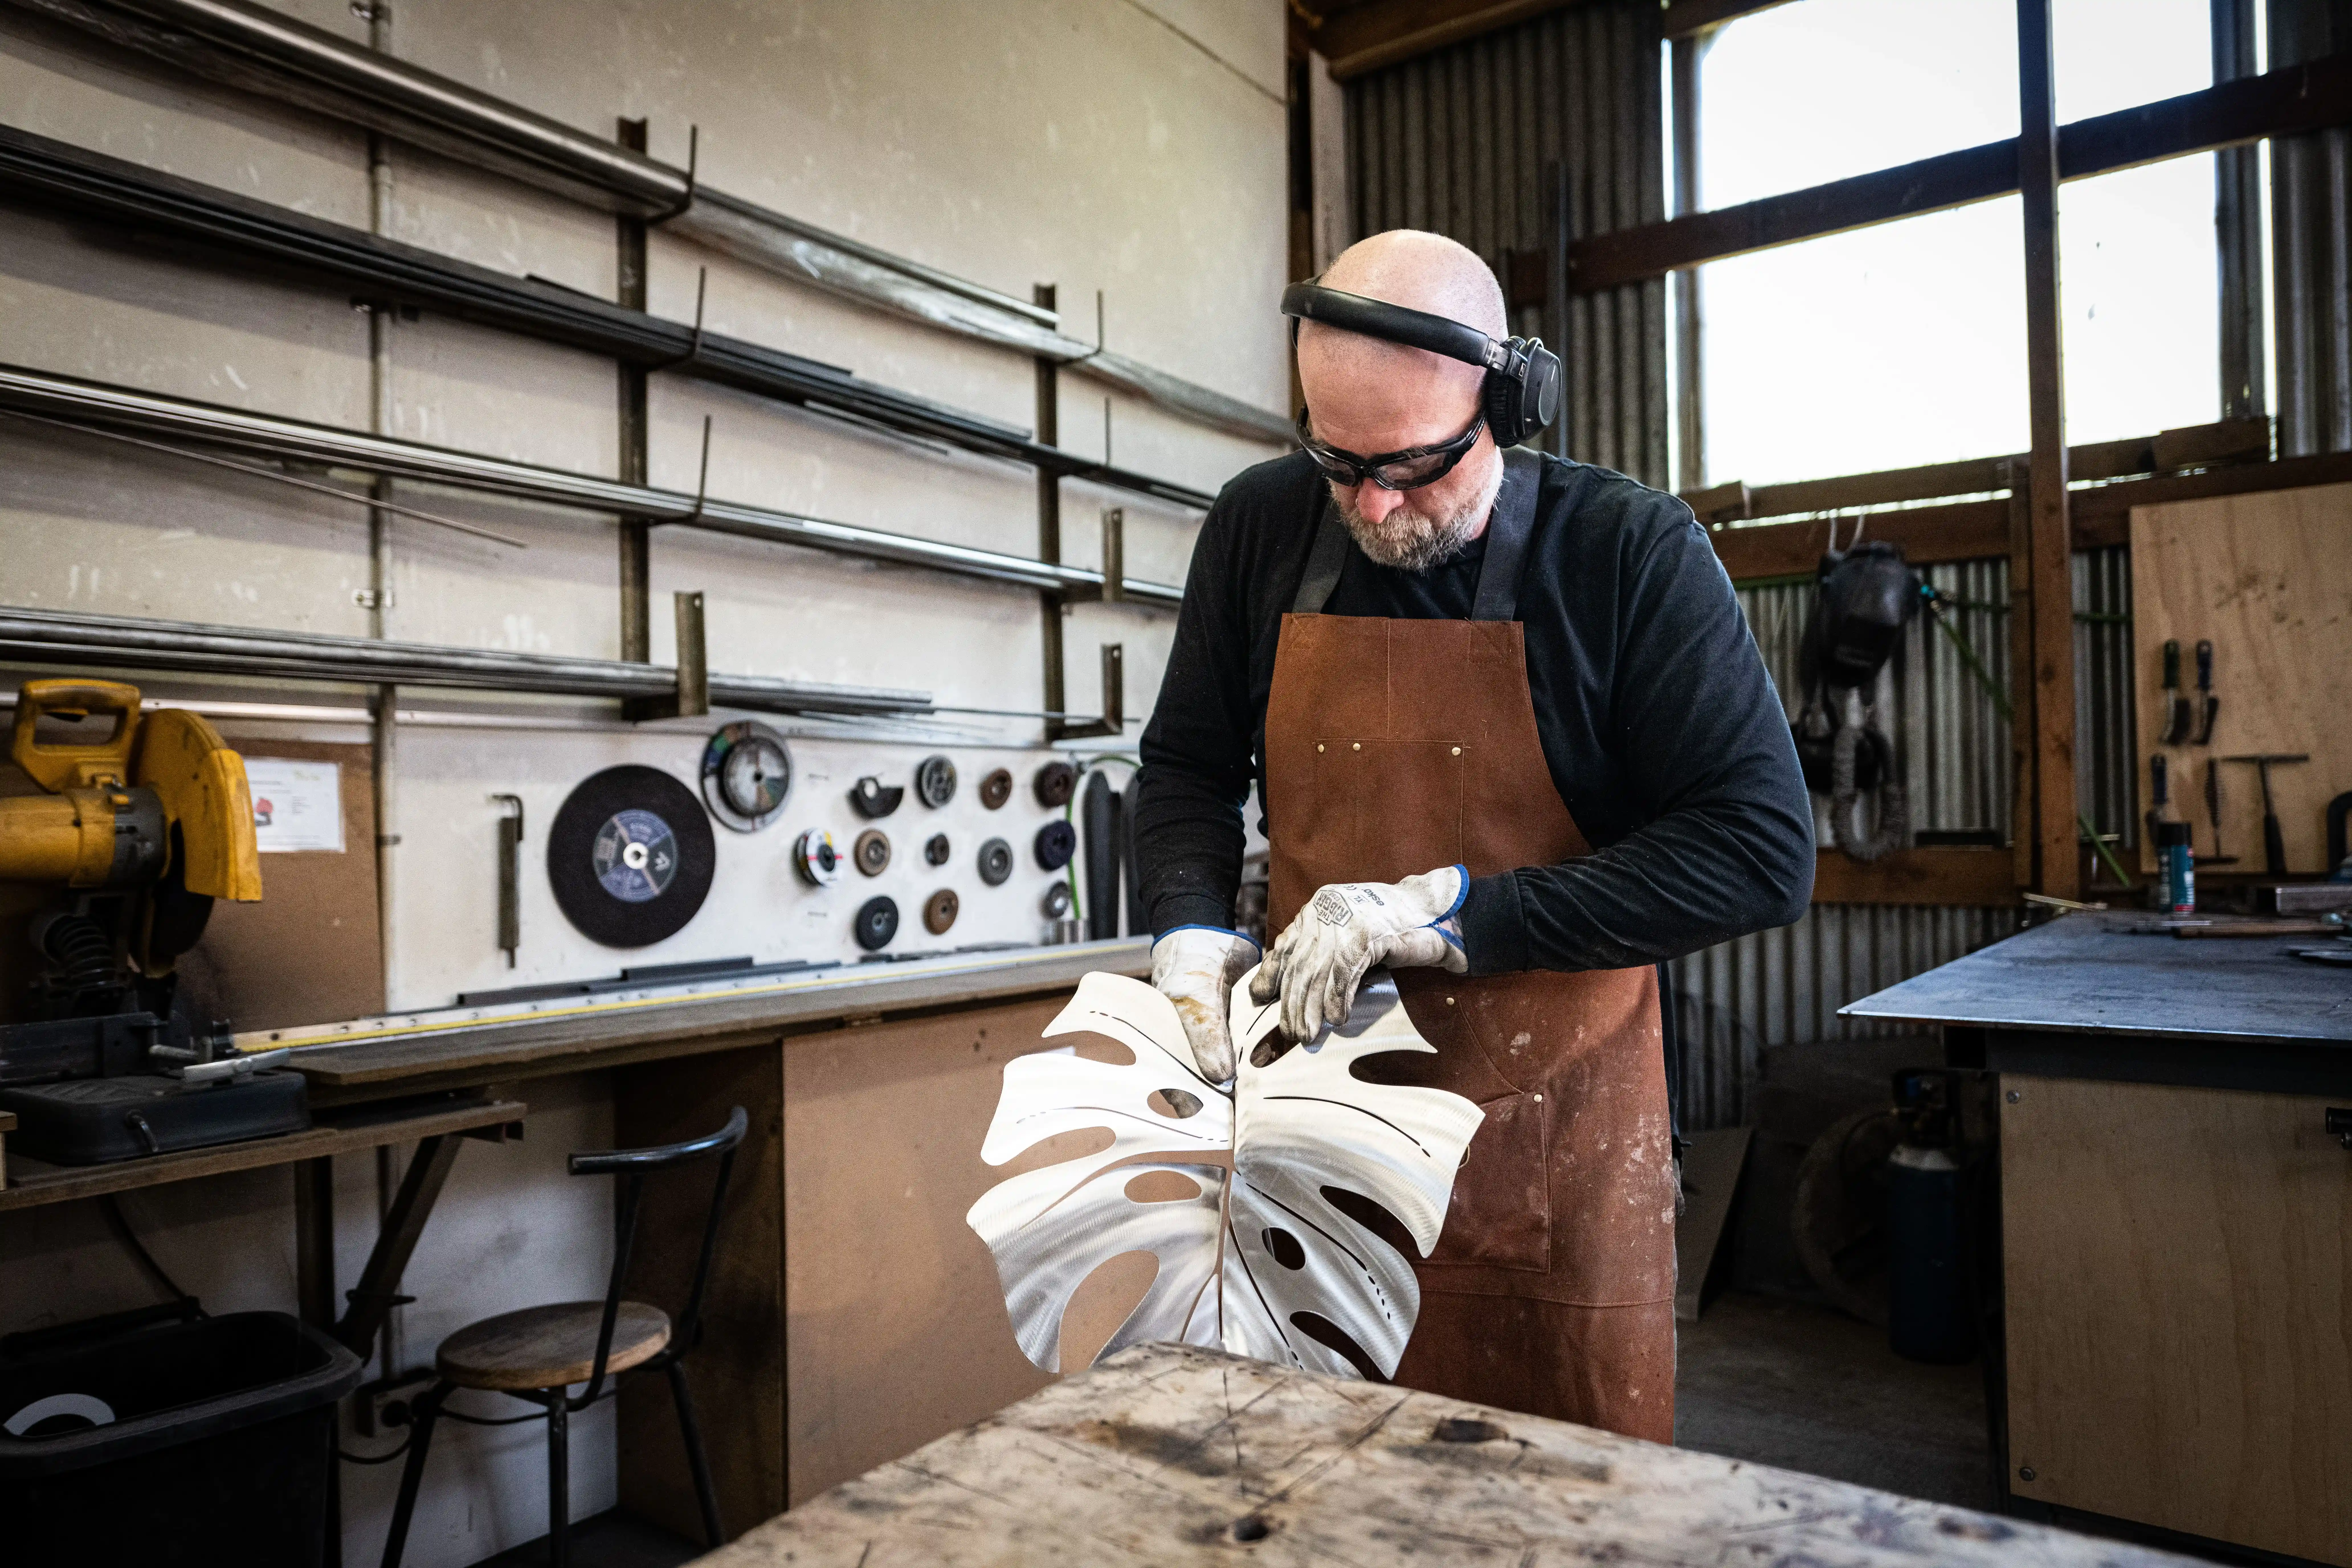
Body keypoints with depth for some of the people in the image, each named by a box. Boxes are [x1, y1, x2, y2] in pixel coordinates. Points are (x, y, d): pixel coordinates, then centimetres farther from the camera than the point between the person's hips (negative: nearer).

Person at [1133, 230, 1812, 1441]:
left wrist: (1451, 911, -21)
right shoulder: (1260, 529, -2)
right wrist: (1191, 929, -9)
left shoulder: (1633, 554, -11)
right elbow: (1188, 767, 11)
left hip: (1557, 1135, -2)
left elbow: (1763, 850, -15)